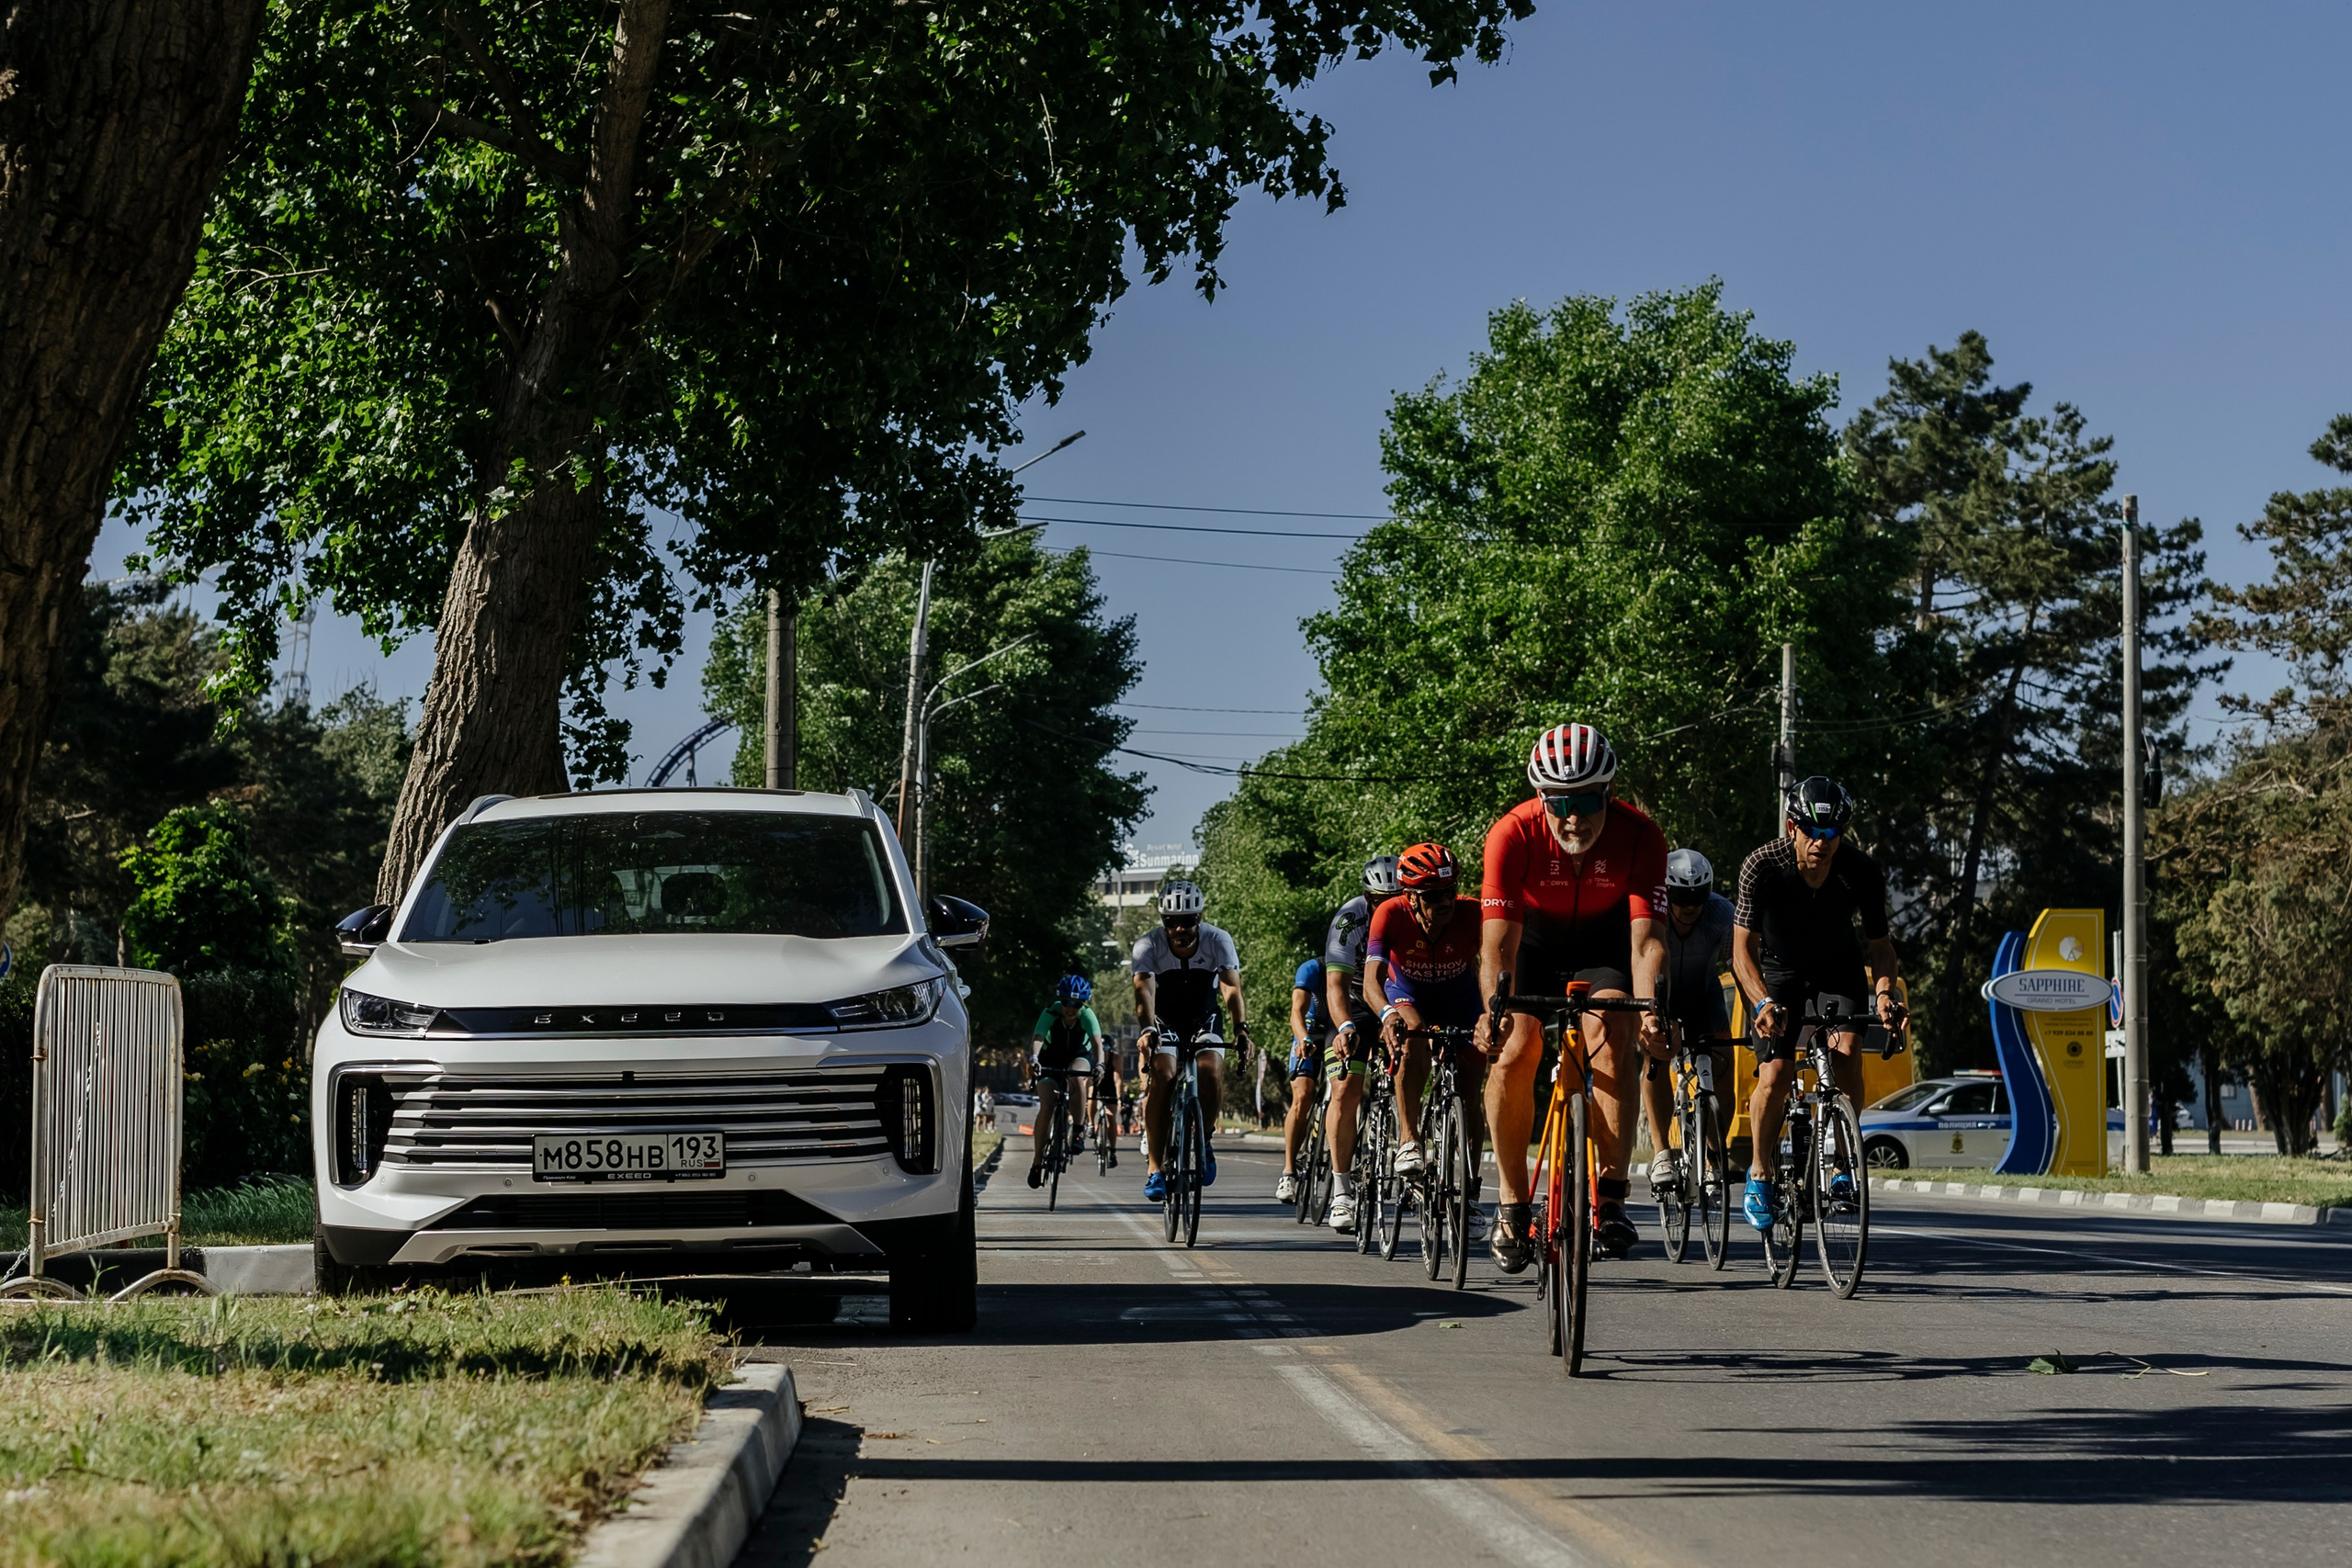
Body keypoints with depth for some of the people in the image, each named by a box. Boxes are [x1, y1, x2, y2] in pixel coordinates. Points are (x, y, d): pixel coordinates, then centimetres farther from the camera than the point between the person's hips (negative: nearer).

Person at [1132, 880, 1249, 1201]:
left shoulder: (1218, 941, -19)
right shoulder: (1148, 945, -21)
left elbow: (1231, 987, -30)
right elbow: (1144, 990, -35)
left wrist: (1240, 1028, -48)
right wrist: (1148, 1029, -54)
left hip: (1204, 1021, 1)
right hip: (1164, 1022, -1)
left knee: (1211, 1069, -29)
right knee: (1161, 1074, -27)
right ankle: (1155, 1168, -23)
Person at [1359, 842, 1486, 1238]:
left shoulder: (1472, 915, -29)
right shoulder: (1392, 916, -30)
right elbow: (1372, 981, -39)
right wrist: (1388, 1014, -60)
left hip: (1460, 1005, 1)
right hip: (1408, 999, -1)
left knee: (1469, 1093, -9)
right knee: (1413, 1039, -36)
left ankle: (1469, 1195, 1)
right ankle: (1409, 1142, -36)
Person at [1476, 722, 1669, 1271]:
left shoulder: (1639, 836, -29)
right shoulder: (1514, 834, -31)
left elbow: (1644, 939, -35)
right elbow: (1498, 942, -36)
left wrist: (1651, 1012, -53)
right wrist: (1494, 1011, -54)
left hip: (1604, 940, 0)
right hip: (1534, 936, 0)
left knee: (1611, 1034, -25)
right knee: (1513, 1051, -19)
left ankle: (1610, 1198, -22)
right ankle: (1512, 1203, -4)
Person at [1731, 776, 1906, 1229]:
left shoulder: (1862, 872, -25)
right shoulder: (1762, 868, -30)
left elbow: (1880, 943, -14)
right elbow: (1744, 948, -28)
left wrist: (1885, 992, -34)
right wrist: (1764, 1003, -44)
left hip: (1836, 968, 1)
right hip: (1778, 971, -1)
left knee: (1846, 1052, -24)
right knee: (1775, 1076, -16)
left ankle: (1843, 1164, -8)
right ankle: (1760, 1171, 8)